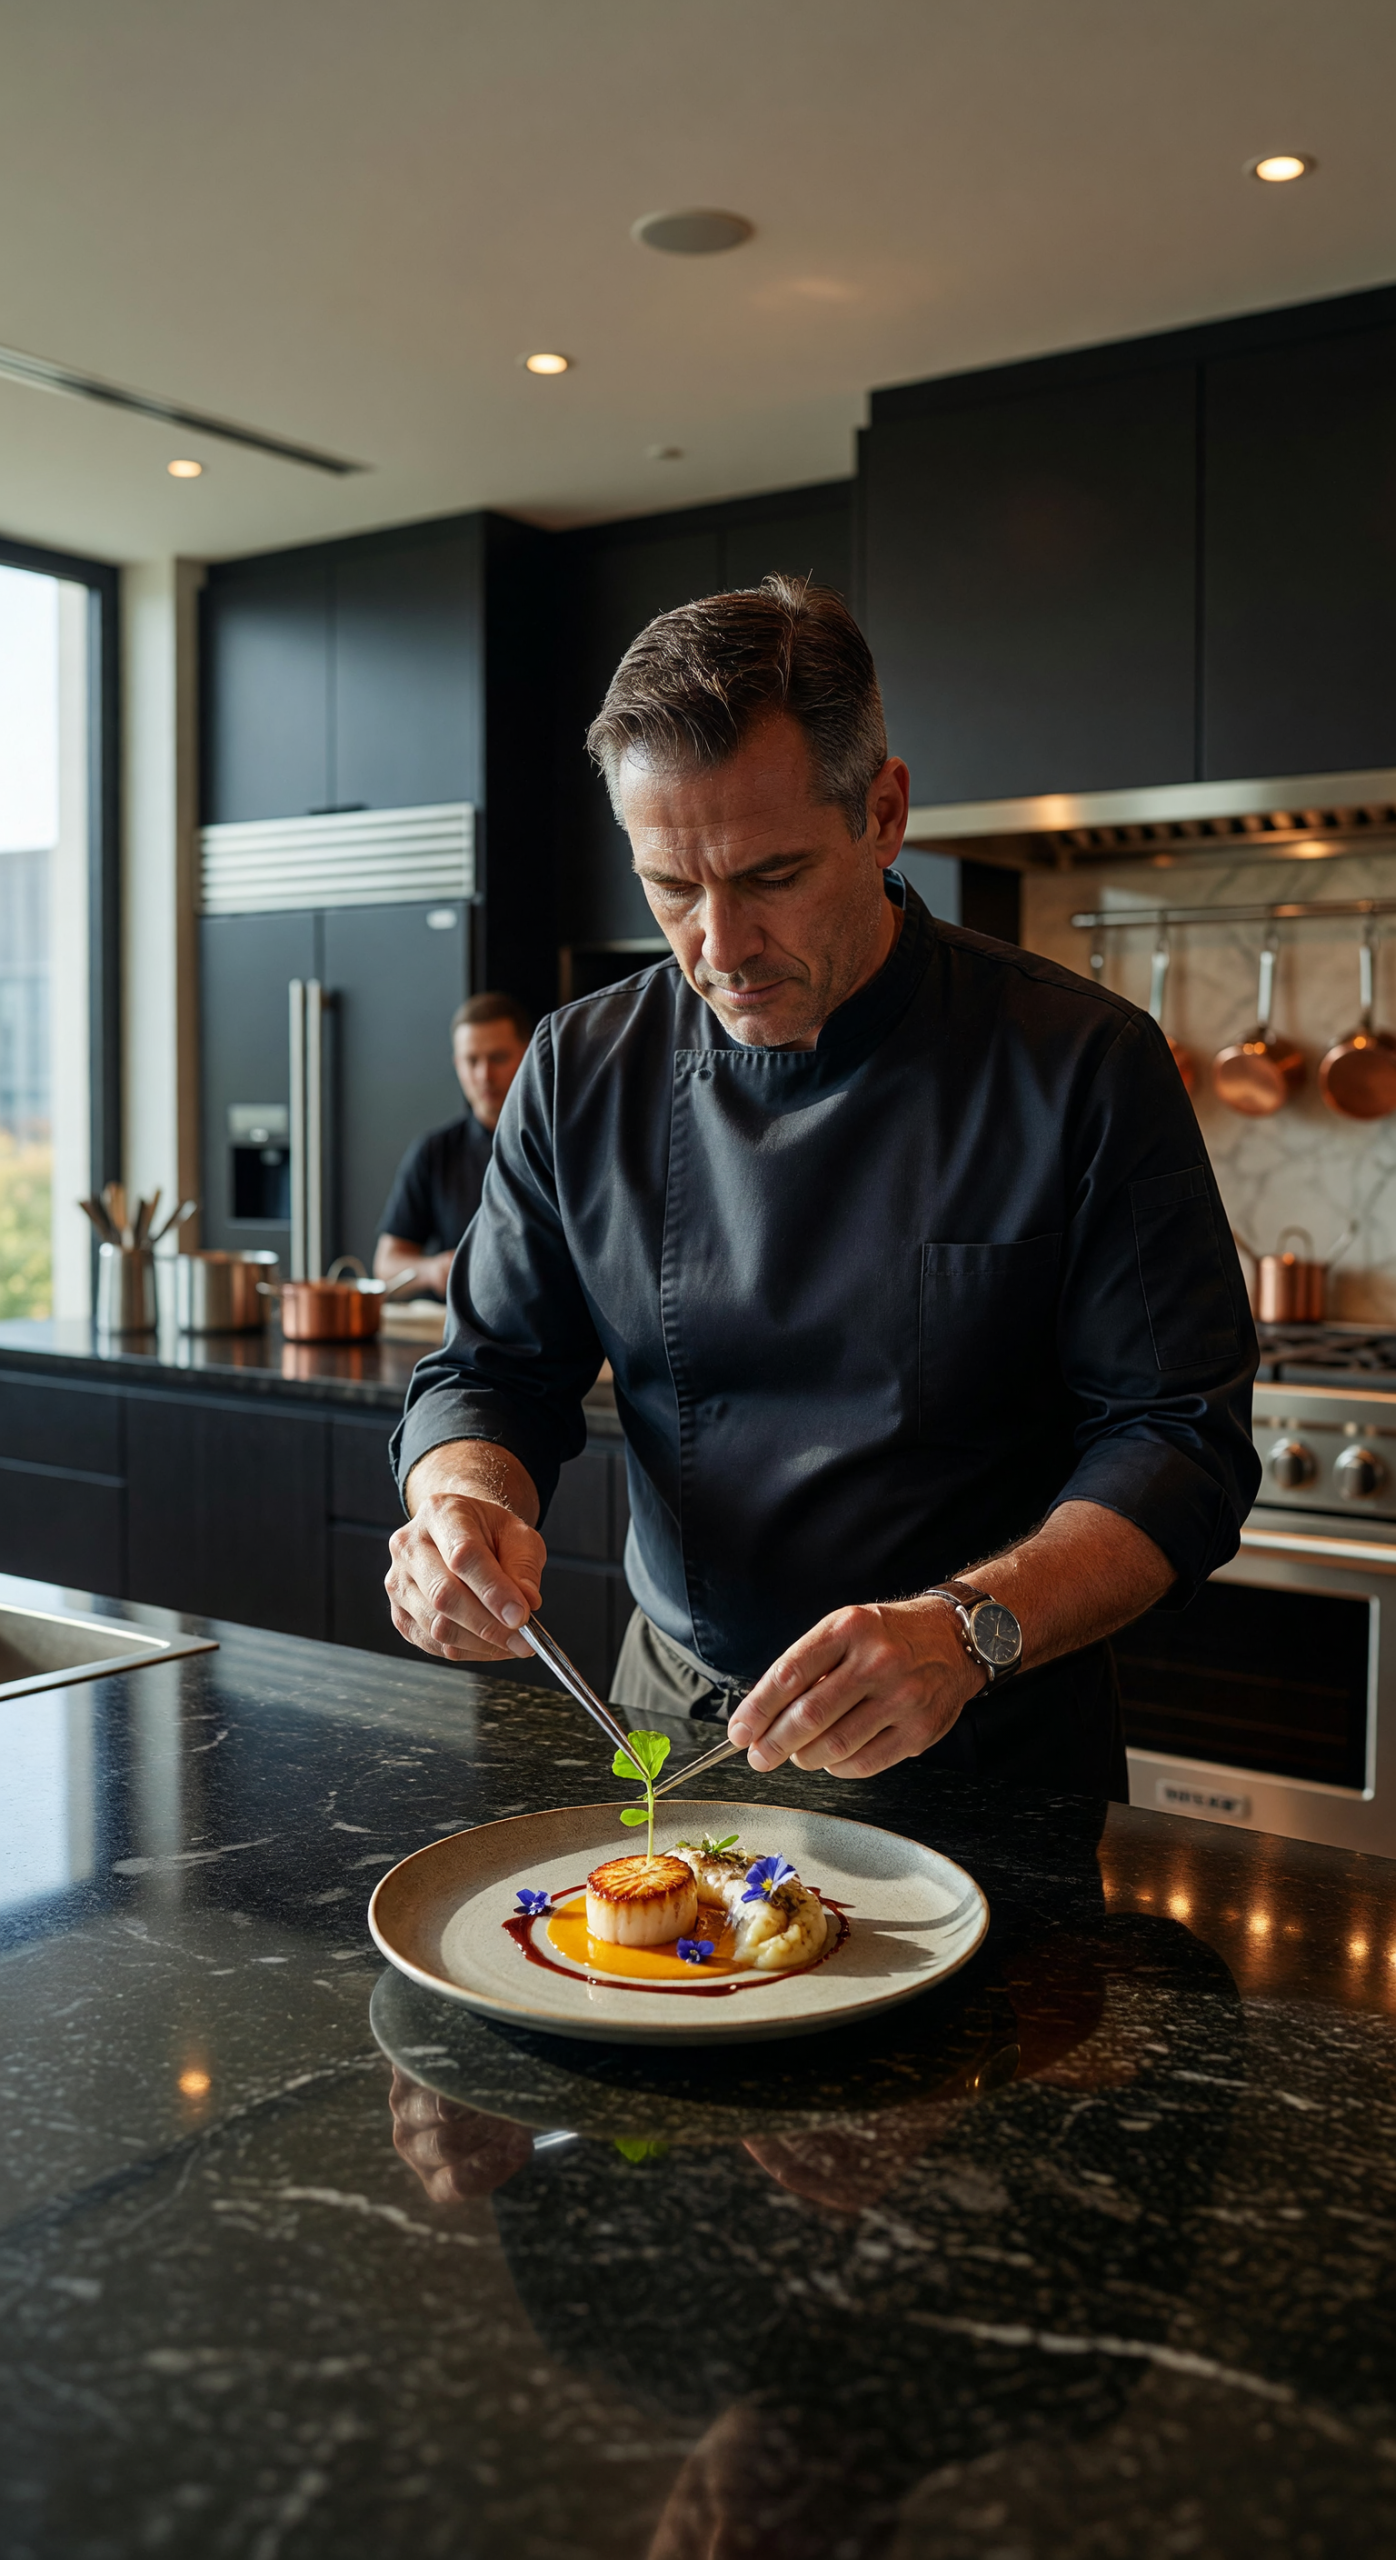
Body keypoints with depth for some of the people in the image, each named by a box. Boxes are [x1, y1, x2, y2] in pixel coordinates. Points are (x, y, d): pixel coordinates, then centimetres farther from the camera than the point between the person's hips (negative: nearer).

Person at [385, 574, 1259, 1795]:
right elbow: (489, 1370, 4)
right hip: (679, 1725, 3)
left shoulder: (1083, 1065, -11)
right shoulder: (586, 1070, -1)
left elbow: (1181, 1445, -12)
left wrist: (968, 1632, -28)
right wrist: (465, 1503, -20)